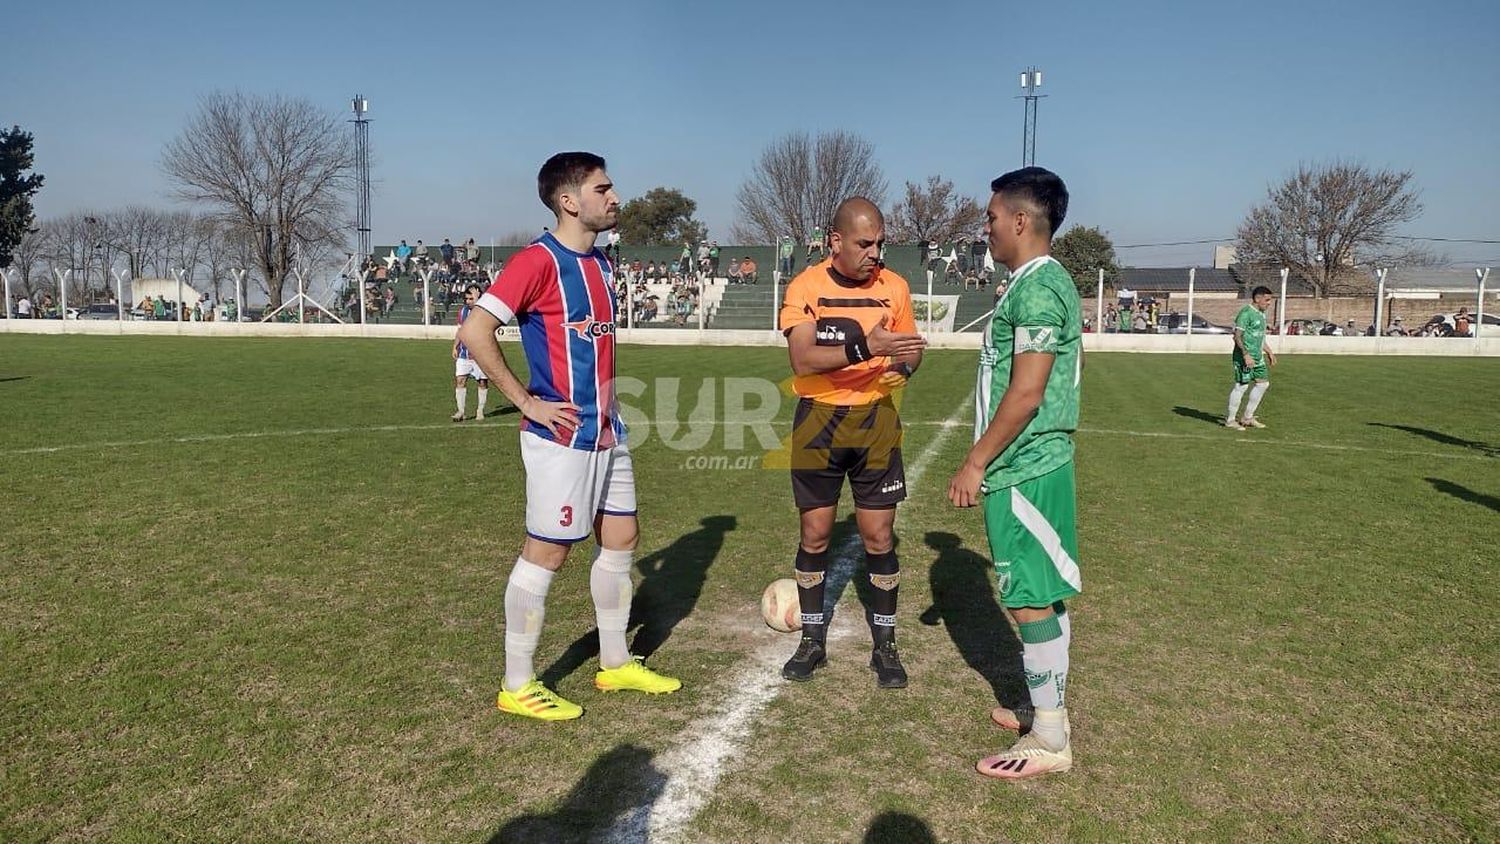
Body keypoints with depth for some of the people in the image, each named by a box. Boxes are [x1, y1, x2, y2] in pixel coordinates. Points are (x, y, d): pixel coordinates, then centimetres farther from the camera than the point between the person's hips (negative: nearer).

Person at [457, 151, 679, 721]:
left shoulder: (600, 263, 12)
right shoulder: (539, 260, -14)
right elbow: (475, 331, -21)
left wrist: (608, 400, 12)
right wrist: (527, 403, -18)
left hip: (607, 432, 9)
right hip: (561, 435, -9)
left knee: (620, 540, 15)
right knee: (547, 552, 0)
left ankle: (615, 664, 31)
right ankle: (517, 687, 15)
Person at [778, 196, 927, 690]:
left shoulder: (893, 287, 1)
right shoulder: (806, 287, -7)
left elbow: (911, 350, 10)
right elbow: (802, 357, -20)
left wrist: (905, 365, -14)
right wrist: (866, 346, -32)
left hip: (875, 421, 1)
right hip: (818, 422, -1)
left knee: (879, 535, 3)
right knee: (815, 534, 7)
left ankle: (885, 645, 18)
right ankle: (812, 640, 23)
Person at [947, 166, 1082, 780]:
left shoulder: (1036, 288, -17)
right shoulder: (1045, 283, 15)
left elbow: (1025, 393, -22)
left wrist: (975, 463, -16)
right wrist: (987, 459, 22)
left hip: (1023, 470, -10)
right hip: (1033, 465, 10)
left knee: (1031, 601, -2)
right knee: (1043, 597, 16)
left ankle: (1049, 740, 8)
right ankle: (1047, 710, 29)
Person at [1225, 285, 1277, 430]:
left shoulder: (1261, 314, 16)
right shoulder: (1246, 313, -14)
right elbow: (1237, 336, -19)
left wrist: (1269, 352, 24)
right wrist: (1246, 355, -25)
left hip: (1257, 357, 10)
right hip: (1244, 357, -10)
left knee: (1263, 383, 9)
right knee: (1242, 386, -7)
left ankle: (1247, 417, 17)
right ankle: (1230, 420, 4)